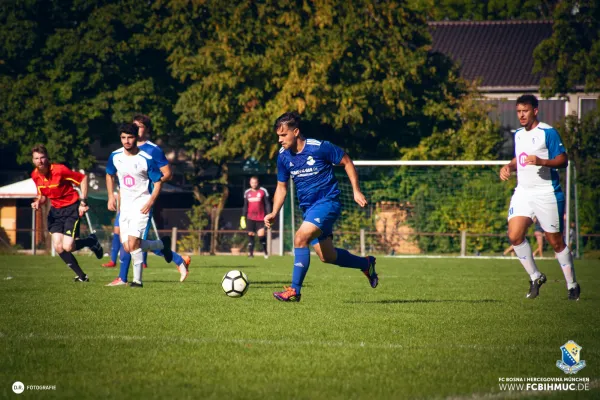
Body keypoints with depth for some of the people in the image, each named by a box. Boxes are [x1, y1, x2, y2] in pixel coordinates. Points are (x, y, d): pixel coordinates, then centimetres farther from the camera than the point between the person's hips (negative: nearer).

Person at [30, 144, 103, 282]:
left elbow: (83, 178, -12)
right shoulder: (35, 175, -2)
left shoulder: (59, 170, -21)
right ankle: (81, 276, 9)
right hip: (55, 210, 6)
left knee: (67, 247, -16)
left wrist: (83, 202, -15)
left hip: (71, 208, -6)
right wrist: (38, 202, -10)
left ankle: (91, 241, 17)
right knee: (58, 247, -6)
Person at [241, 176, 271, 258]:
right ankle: (250, 252, 4)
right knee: (250, 235, 0)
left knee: (261, 235, -10)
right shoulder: (247, 192, 10)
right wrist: (243, 217, 10)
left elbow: (267, 204, 0)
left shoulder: (263, 191, -1)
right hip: (250, 218, 3)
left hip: (260, 218, -3)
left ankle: (265, 251, 9)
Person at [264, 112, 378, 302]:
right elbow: (281, 187, 12)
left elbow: (347, 162, -3)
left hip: (327, 201, -7)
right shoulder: (283, 156, 1)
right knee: (327, 256, 12)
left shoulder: (320, 147, -16)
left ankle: (294, 290, -19)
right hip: (308, 207, 7)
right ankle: (366, 264, 38)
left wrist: (356, 191, -6)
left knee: (300, 238, -26)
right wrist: (274, 213, -2)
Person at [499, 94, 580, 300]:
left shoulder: (548, 132, -9)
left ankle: (572, 285, 17)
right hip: (523, 192, 6)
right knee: (514, 235, -12)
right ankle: (535, 277, 6)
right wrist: (508, 167, 8)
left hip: (546, 194, -6)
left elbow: (563, 159, -12)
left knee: (556, 242, 1)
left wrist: (541, 162, -28)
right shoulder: (518, 134, 13)